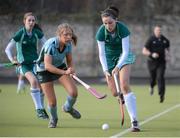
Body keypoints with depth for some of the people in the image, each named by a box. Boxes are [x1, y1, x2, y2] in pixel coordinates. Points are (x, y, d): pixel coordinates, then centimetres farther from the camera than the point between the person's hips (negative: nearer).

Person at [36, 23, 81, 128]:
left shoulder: (68, 44, -16)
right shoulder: (50, 45, -33)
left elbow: (69, 61, 2)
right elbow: (48, 66, -39)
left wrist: (71, 70, -18)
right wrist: (64, 72, -47)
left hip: (60, 66, 4)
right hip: (44, 70, -4)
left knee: (74, 92, -15)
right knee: (52, 102, -7)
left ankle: (68, 108, 20)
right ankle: (54, 119, 29)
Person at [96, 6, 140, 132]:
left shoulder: (123, 29, -26)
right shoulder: (101, 32, -21)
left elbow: (125, 51, -26)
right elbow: (102, 54, -16)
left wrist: (118, 67, -39)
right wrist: (106, 70, -29)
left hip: (123, 56, -2)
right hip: (109, 58, 2)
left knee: (125, 86, -23)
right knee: (115, 93, -1)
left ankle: (134, 121, -26)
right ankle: (122, 97, 40)